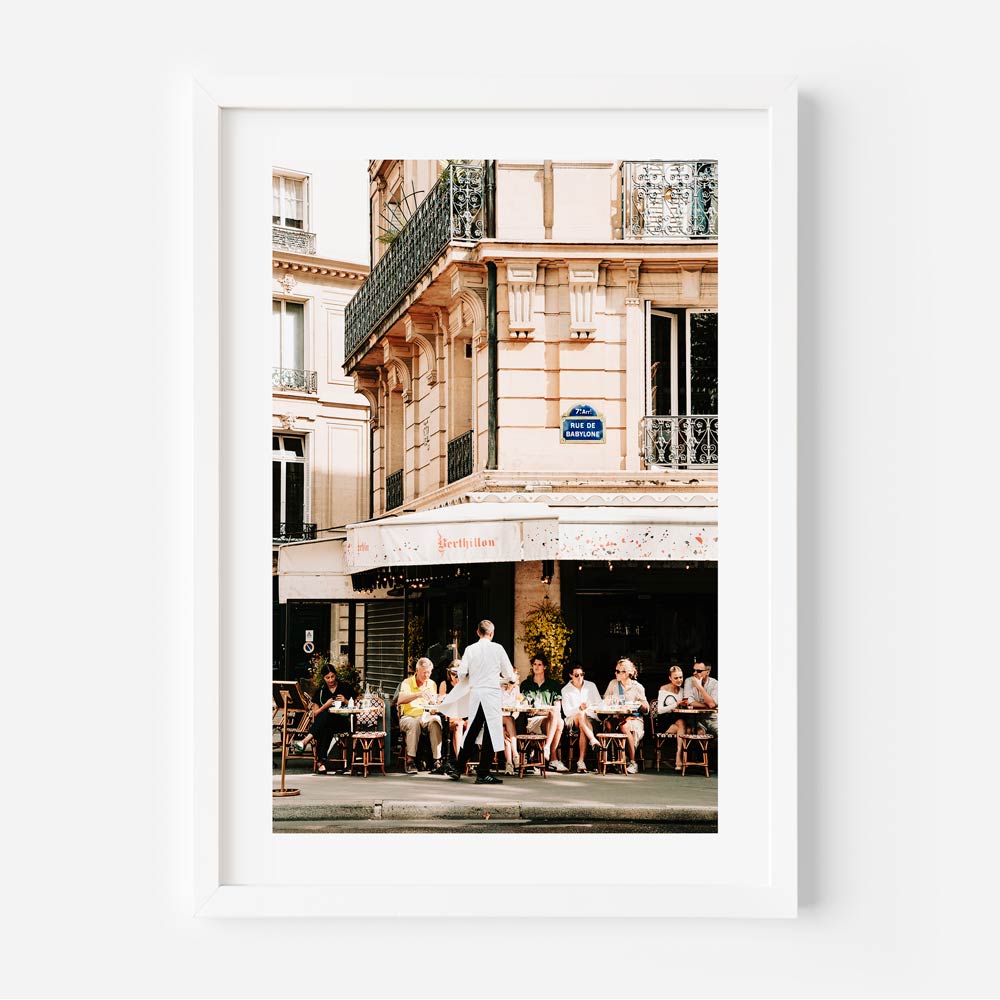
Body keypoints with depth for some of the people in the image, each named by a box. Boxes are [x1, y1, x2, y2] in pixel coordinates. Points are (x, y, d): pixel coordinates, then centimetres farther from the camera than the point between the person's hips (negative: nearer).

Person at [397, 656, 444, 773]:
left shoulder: (432, 684, 14)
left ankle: (437, 760, -36)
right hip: (409, 716, -3)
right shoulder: (407, 683, 0)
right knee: (414, 723, -39)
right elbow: (400, 700, -19)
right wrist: (418, 694, -32)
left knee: (435, 721, -33)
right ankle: (411, 761, -35)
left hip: (426, 717, 3)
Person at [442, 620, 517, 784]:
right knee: (490, 733, 0)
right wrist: (512, 678, 26)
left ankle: (458, 768, 18)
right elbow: (508, 673, 2)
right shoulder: (497, 648, -3)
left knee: (471, 732, 14)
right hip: (492, 693, -4)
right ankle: (482, 773, -1)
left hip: (475, 693, 4)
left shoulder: (470, 649, 3)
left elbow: (461, 673, 1)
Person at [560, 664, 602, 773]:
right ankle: (593, 740, -51)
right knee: (581, 715, -38)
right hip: (573, 720, -1)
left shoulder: (591, 686, 11)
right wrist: (579, 708, -25)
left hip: (590, 718, 1)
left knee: (583, 728, -36)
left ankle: (581, 761, -44)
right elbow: (566, 712, -7)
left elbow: (600, 704, 11)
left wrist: (590, 707, -10)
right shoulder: (566, 690, 4)